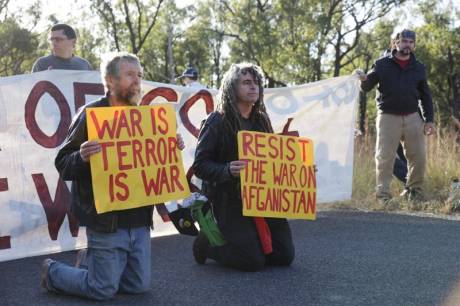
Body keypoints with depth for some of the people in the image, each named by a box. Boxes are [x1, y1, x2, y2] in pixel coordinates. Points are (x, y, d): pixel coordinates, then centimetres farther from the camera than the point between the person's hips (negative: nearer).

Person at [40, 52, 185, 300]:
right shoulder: (91, 114, -10)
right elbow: (62, 165, -11)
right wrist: (82, 157, -32)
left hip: (139, 219, 6)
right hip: (106, 220, -6)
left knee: (138, 286, 9)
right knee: (103, 290, 0)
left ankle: (91, 262, 34)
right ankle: (52, 271, 26)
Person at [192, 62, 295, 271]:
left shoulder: (261, 120, 11)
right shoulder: (218, 121, -9)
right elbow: (200, 164, -13)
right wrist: (227, 170, -30)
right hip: (230, 201, -6)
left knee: (284, 256, 3)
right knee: (253, 261, -11)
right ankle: (208, 242, 14)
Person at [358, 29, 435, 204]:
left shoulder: (418, 68, 10)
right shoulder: (382, 64, 1)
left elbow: (425, 96, 14)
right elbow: (367, 87, 0)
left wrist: (429, 119, 7)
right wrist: (364, 80, -24)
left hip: (412, 117, 3)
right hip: (388, 117, -3)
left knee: (418, 157, 4)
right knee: (385, 157, -5)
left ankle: (415, 190, 22)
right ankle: (383, 194, 3)